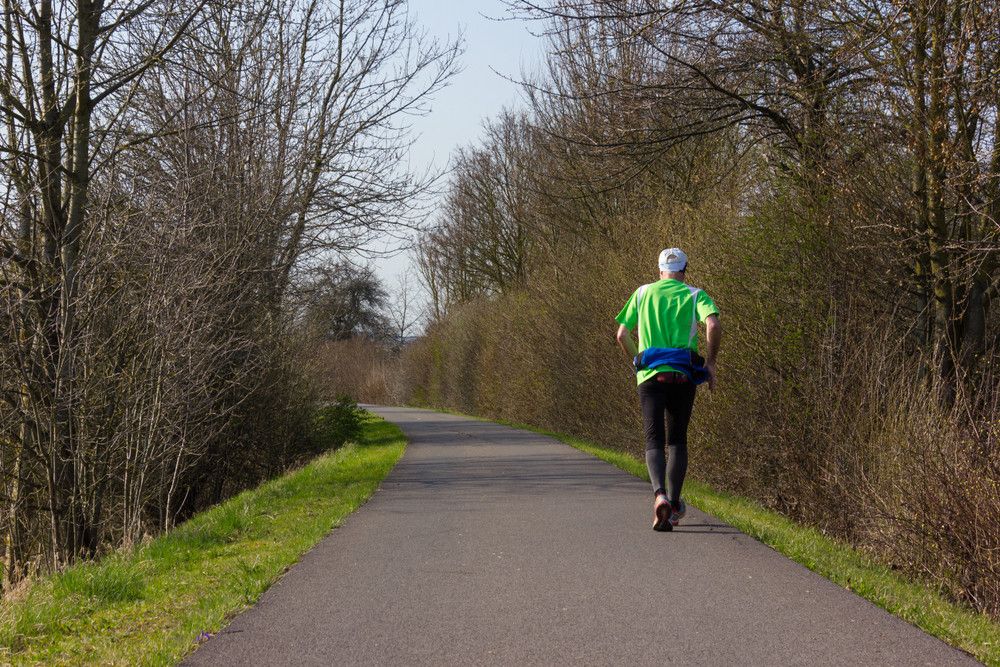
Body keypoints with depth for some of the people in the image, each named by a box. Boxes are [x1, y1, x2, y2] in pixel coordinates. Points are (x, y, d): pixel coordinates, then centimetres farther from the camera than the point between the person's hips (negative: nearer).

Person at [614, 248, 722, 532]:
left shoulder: (643, 293, 11)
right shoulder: (695, 295, 6)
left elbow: (622, 334, 10)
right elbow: (713, 325, -13)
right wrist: (710, 363, -1)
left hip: (650, 377, 0)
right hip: (683, 377, 0)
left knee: (654, 443, -1)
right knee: (678, 441, 14)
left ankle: (660, 494, -27)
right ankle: (674, 506, 13)